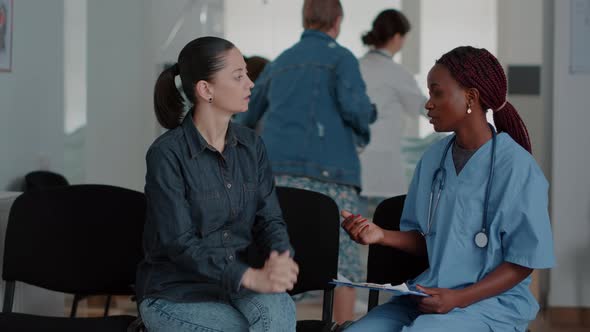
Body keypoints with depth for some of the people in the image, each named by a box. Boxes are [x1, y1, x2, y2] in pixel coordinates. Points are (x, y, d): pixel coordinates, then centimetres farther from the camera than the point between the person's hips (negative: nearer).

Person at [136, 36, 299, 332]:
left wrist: (281, 259, -21)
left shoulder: (251, 146, 4)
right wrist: (252, 277, -30)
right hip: (176, 294, -4)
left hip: (236, 283, 5)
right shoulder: (166, 154, -15)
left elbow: (268, 218, 3)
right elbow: (179, 243, -19)